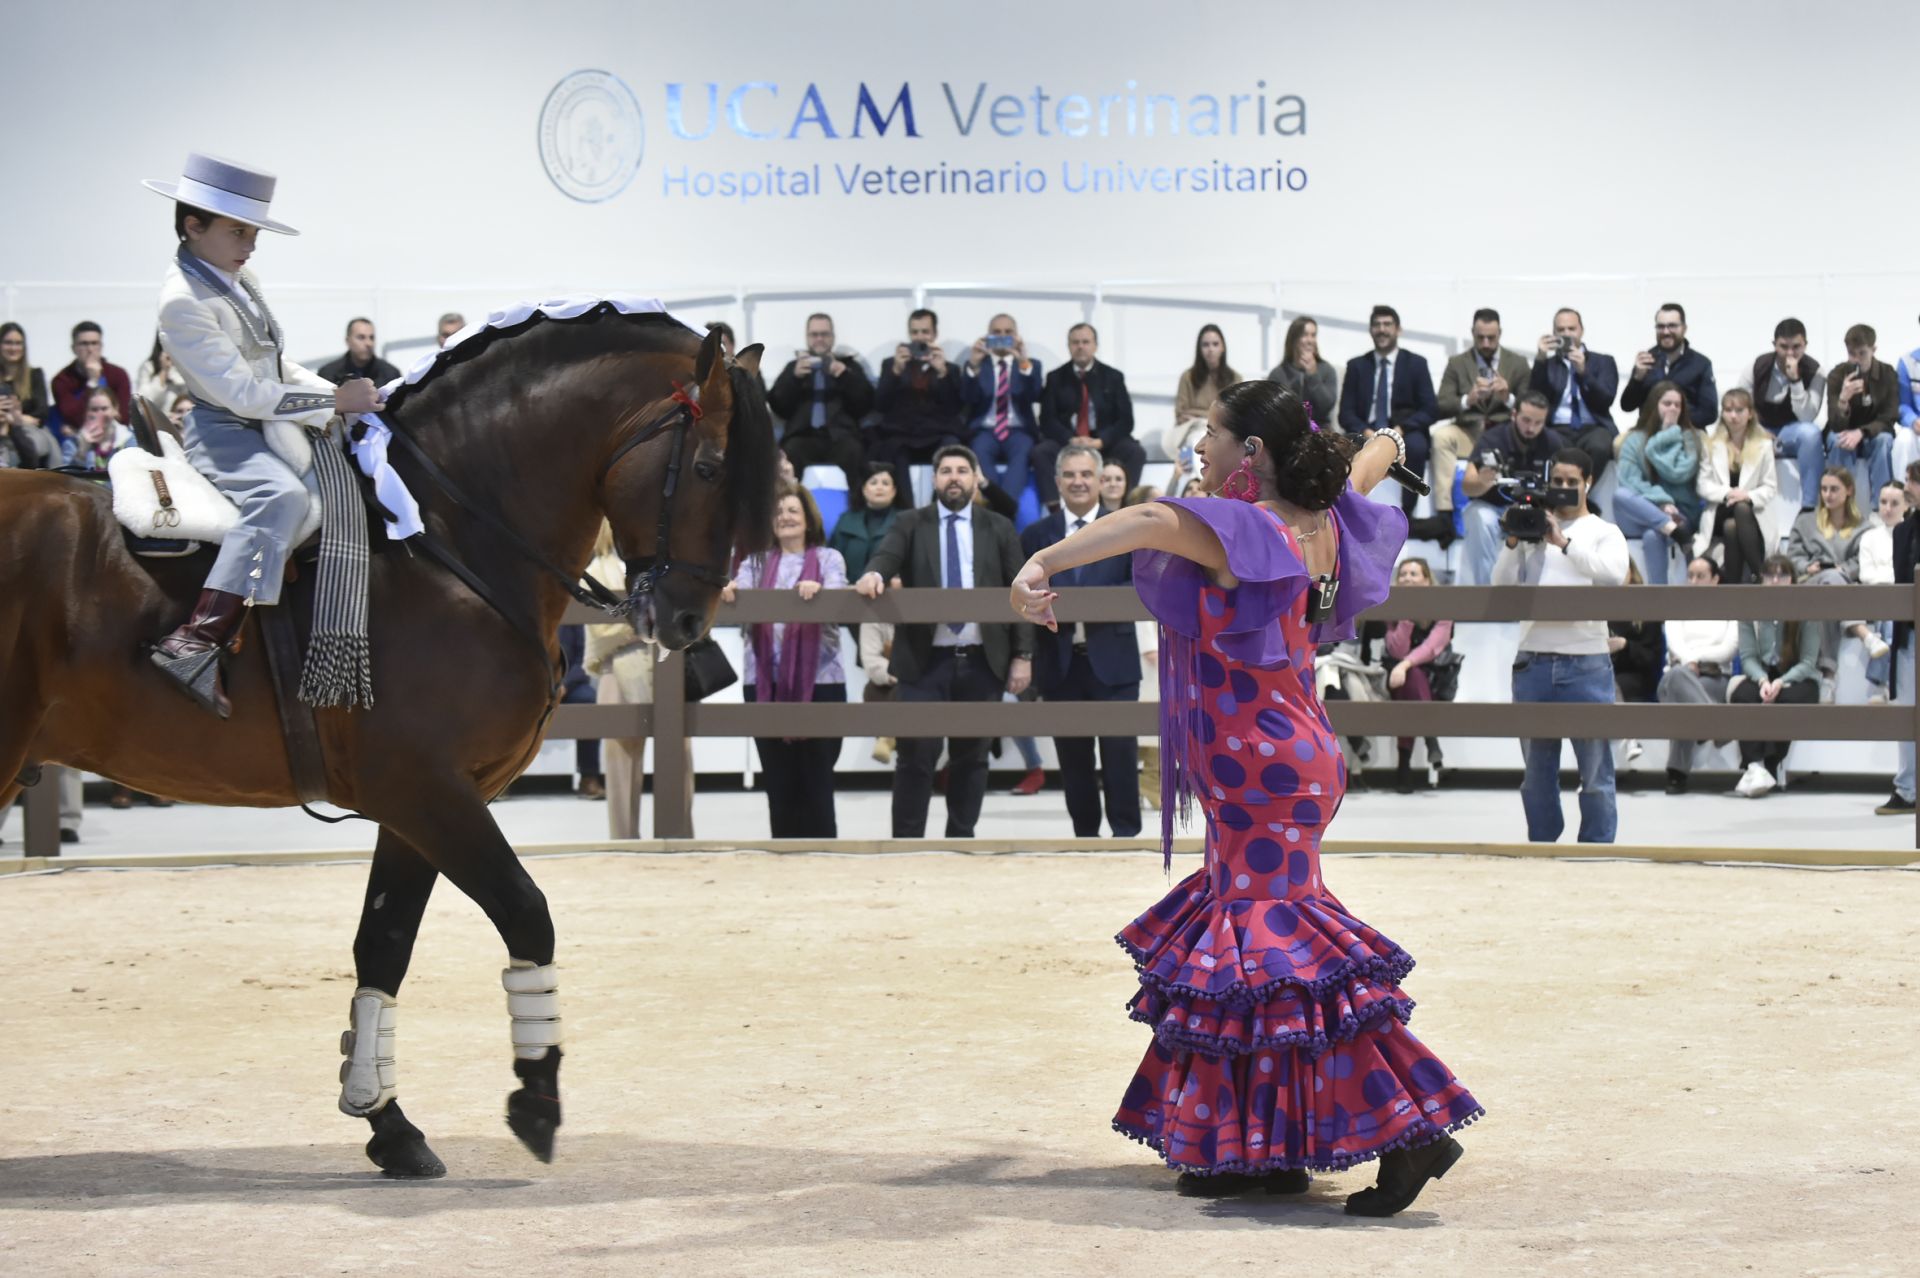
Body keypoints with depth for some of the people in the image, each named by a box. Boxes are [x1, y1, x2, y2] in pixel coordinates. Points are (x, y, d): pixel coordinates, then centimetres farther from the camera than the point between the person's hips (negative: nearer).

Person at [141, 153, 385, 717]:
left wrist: (345, 396, 4)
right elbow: (242, 392, -22)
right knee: (282, 493, -38)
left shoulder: (237, 279, 11)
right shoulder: (183, 301, -18)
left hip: (270, 423, 10)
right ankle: (195, 644, -46)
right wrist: (335, 401, -20)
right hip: (223, 431, -10)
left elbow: (277, 368, 19)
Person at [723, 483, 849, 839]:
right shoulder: (757, 561, 15)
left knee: (816, 780, -3)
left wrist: (817, 589, -33)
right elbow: (740, 589, -1)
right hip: (766, 682, 2)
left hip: (818, 681, -2)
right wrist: (730, 591, -25)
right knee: (779, 782, 5)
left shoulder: (828, 558, 8)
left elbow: (837, 594, -10)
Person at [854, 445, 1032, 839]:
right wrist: (873, 575, -37)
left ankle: (961, 839, 15)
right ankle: (906, 840, -2)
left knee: (970, 756, 7)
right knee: (916, 754, -6)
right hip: (924, 661, -2)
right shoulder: (909, 525, 7)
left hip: (982, 660, 2)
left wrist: (1023, 655, 1)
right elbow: (886, 556, -12)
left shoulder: (999, 529, 10)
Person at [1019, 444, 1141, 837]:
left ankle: (1126, 831, 4)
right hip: (1060, 663, 2)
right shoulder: (1035, 535, 11)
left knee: (1119, 747, -3)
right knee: (1072, 753, 5)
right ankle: (1084, 833, 13)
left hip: (1112, 660, -2)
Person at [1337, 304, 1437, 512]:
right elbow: (1346, 413, 6)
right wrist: (1365, 432, -16)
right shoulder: (1357, 366, 12)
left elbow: (1430, 410, 0)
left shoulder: (1416, 364, 8)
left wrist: (1401, 429, -17)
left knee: (1416, 446, -37)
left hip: (1404, 433, -1)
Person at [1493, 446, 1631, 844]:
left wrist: (1563, 541, -18)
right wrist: (1513, 542, -8)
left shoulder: (1604, 533, 8)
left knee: (1595, 770, -3)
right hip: (1533, 661, 3)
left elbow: (1613, 574, -13)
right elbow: (1502, 585, 6)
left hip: (1586, 664, -3)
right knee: (1537, 770, 8)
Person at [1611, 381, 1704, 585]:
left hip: (1678, 513, -2)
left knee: (1652, 536, -38)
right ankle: (1674, 530, -44)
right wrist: (1661, 502, -18)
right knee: (1620, 494, -34)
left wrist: (1665, 438, -2)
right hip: (1641, 515, 2)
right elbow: (1630, 481, -4)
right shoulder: (1634, 439, 8)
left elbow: (1678, 473, -9)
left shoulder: (1689, 437, 8)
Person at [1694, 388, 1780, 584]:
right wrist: (1726, 493, -18)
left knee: (1741, 509, -37)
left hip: (1752, 514, 0)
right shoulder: (1711, 443, 8)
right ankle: (1734, 585, -32)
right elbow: (1703, 484, 2)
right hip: (1720, 514, 0)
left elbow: (1771, 487, 0)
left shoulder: (1763, 444, 4)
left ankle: (1759, 575, -37)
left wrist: (1749, 496, -20)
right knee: (1731, 527, -36)